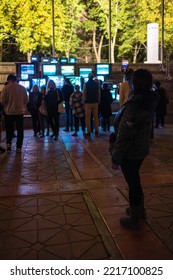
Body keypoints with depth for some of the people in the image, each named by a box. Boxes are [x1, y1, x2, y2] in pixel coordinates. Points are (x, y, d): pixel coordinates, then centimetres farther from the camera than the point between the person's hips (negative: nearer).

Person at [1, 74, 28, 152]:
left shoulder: (6, 88, -8)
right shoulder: (22, 88, -2)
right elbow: (26, 100, 3)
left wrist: (7, 105, 12)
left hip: (9, 112, -1)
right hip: (20, 111, 1)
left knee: (9, 129, 14)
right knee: (20, 130, 9)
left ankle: (8, 144, 2)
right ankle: (19, 147, 10)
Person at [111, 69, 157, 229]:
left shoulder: (133, 105, -27)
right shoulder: (149, 101, -1)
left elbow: (124, 135, -24)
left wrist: (116, 158, -18)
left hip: (130, 152, -8)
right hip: (142, 149, 8)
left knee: (133, 182, 6)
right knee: (135, 179, 24)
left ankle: (134, 219, 23)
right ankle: (139, 210, 41)